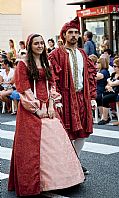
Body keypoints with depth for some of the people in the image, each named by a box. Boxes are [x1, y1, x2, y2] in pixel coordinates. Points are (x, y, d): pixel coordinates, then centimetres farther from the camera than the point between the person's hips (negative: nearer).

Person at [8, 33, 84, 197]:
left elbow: (52, 85, 10)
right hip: (31, 108, -5)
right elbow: (25, 89, -9)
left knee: (55, 139, 1)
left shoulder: (46, 64, 15)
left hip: (47, 107, 5)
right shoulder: (23, 64, -3)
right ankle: (34, 182, 4)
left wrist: (51, 106, -4)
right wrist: (37, 109, -14)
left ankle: (55, 176, 12)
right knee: (33, 143, -5)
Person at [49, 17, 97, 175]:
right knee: (67, 133, -2)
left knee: (83, 132, 10)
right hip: (66, 97, -5)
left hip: (82, 96, 6)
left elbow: (91, 76, 12)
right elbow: (52, 79, -9)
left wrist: (92, 97, 5)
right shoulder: (56, 55, -5)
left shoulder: (82, 54, 12)